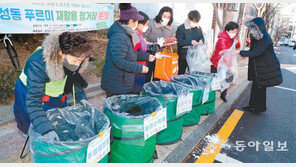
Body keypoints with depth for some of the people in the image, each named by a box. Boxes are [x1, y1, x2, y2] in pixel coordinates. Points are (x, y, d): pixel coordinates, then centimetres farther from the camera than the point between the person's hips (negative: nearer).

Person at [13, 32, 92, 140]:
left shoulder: (71, 59, -19)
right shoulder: (38, 65, -38)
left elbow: (73, 79, 4)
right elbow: (33, 101, -37)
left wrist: (81, 97, -4)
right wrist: (46, 130, -46)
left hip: (58, 99, 5)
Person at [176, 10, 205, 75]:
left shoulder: (198, 28, 8)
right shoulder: (181, 28, -9)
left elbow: (201, 37, 16)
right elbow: (179, 41, -16)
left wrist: (201, 40, -9)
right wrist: (190, 42, -26)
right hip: (183, 55, -4)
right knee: (181, 73, 7)